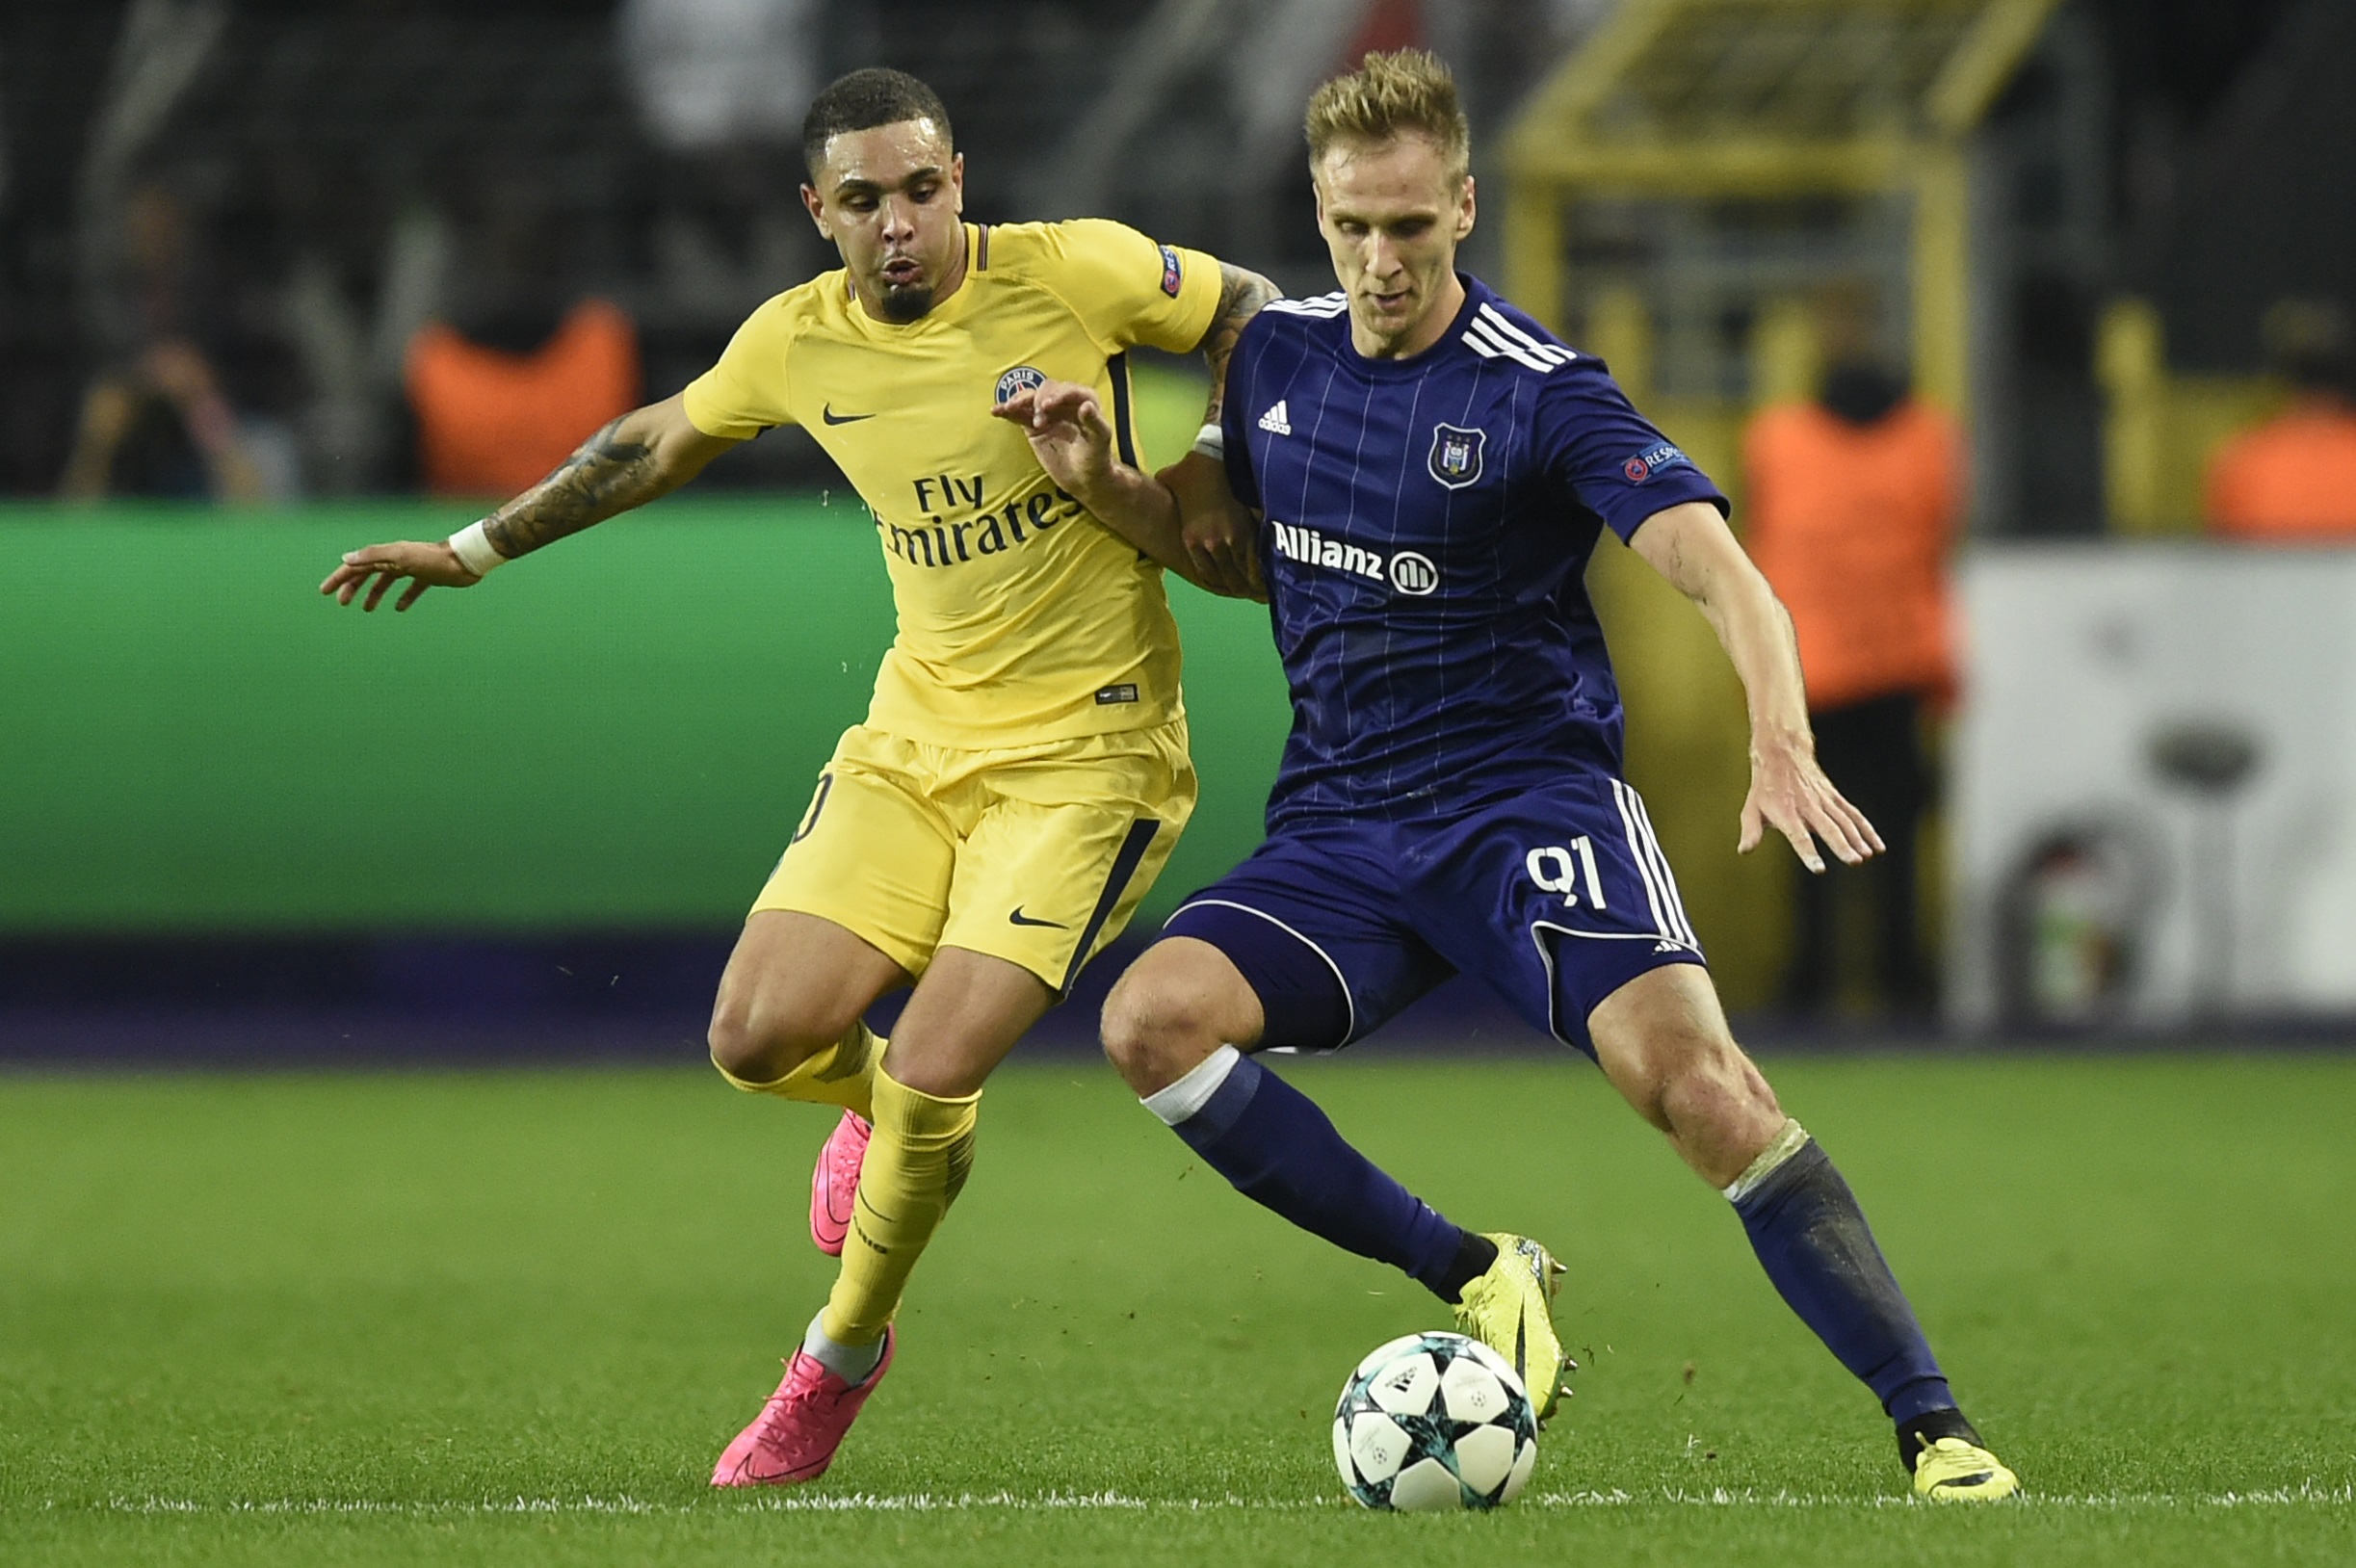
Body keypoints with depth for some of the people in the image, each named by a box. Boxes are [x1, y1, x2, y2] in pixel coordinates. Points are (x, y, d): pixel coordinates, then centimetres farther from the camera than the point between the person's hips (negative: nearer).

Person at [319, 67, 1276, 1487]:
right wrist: (481, 547, 26)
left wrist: (1221, 479, -8)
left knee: (928, 1084, -16)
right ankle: (880, 1103, 27)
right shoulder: (798, 342, 0)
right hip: (919, 733, 4)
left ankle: (844, 1355, 10)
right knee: (762, 1038, -11)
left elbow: (1252, 314, 4)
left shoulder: (1076, 273, -13)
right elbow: (658, 445, 19)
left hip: (1089, 749, -4)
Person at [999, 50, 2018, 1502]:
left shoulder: (1541, 391, -11)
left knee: (1691, 1076, -27)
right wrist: (1105, 480, 3)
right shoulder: (1280, 354, 7)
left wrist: (1780, 740, -40)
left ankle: (1933, 1426, -21)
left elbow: (1717, 568, -22)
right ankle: (1473, 1279, -8)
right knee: (1153, 1017, -21)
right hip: (1339, 825, 5)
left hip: (1529, 794, -5)